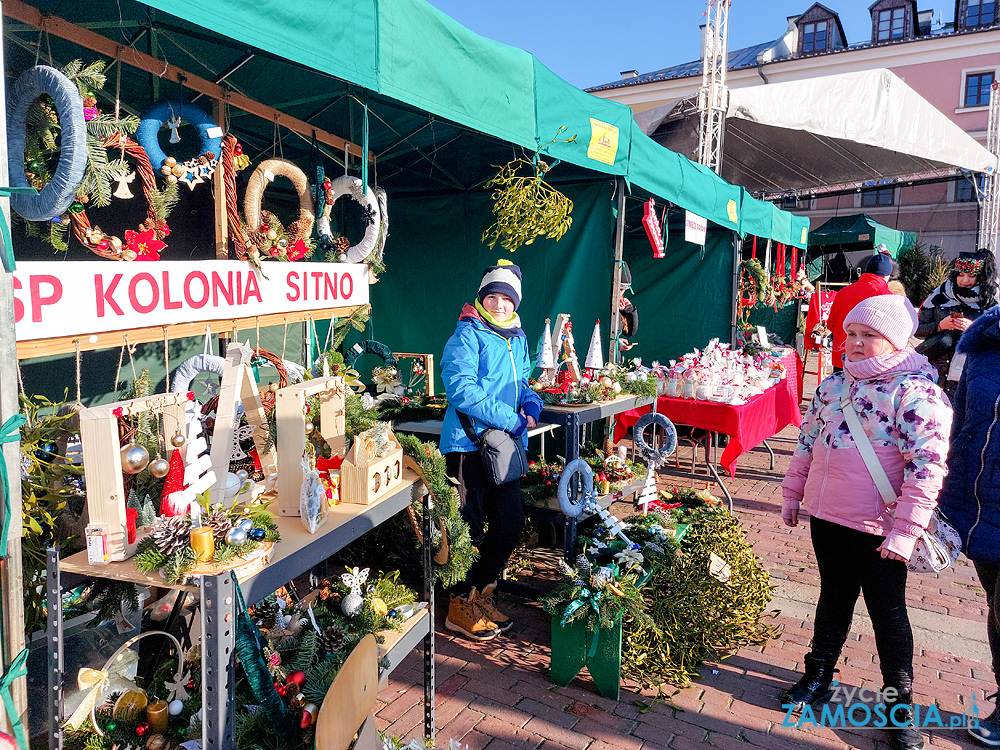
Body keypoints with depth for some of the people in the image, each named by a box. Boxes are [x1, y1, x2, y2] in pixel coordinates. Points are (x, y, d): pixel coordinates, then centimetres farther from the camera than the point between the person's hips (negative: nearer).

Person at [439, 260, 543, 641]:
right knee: (469, 528, 0)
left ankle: (481, 595, 31)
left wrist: (531, 402, 3)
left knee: (510, 522, 12)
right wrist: (512, 420, -22)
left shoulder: (517, 339, 15)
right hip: (469, 443, -8)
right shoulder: (467, 335, -10)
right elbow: (460, 388, -22)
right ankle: (461, 606, 17)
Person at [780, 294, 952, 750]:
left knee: (887, 611, 10)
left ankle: (900, 703, 28)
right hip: (826, 516, 6)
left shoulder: (916, 392, -15)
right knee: (834, 597, 20)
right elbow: (808, 441, 14)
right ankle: (818, 677, 37)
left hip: (878, 527, -5)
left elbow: (927, 465, -19)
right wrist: (792, 493, 15)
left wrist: (906, 529, -22)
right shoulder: (834, 385, 5)